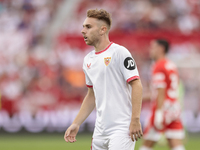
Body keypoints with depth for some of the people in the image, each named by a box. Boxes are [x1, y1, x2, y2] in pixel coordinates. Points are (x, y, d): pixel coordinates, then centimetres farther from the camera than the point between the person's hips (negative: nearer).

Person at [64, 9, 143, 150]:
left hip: (122, 128, -7)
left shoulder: (119, 52, -7)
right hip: (100, 131, 7)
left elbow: (136, 85, -13)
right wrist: (76, 124, 17)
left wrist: (135, 120, -19)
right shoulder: (88, 60, 15)